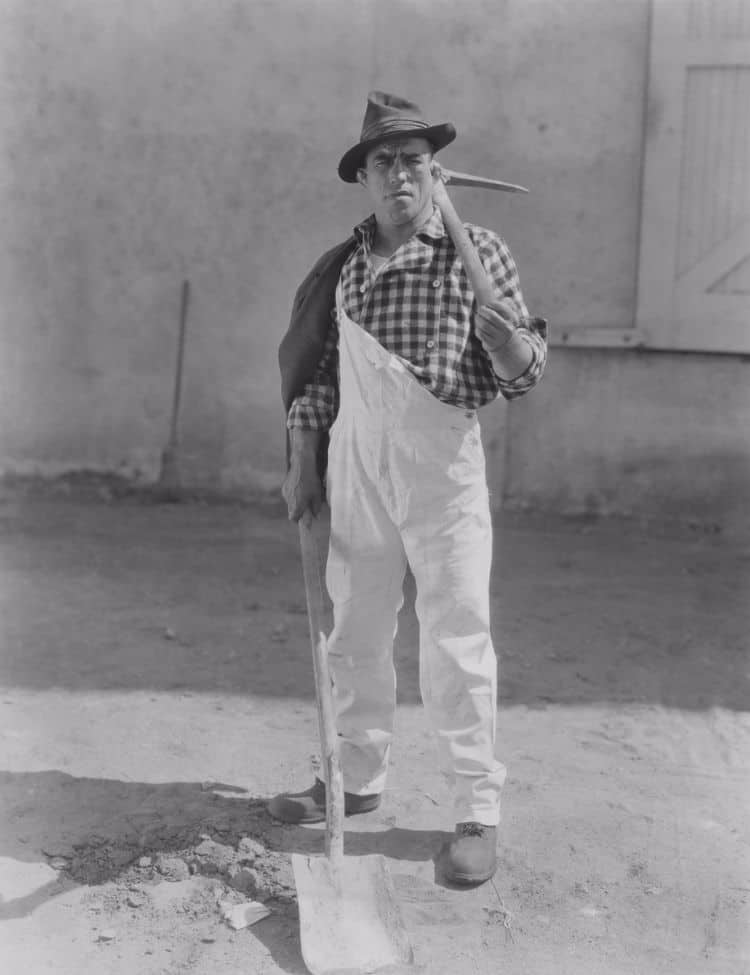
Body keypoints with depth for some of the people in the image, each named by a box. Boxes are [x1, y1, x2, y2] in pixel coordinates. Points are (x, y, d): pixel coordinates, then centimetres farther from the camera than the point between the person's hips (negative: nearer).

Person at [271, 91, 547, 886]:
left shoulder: (477, 253, -2)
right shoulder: (343, 265, 9)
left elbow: (524, 374, -4)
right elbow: (316, 372, 13)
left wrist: (506, 337, -25)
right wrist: (302, 466, 10)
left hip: (441, 465, -4)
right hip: (354, 466, 5)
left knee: (455, 639, -1)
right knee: (354, 633, 14)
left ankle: (477, 811, 11)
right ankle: (358, 778, 32)